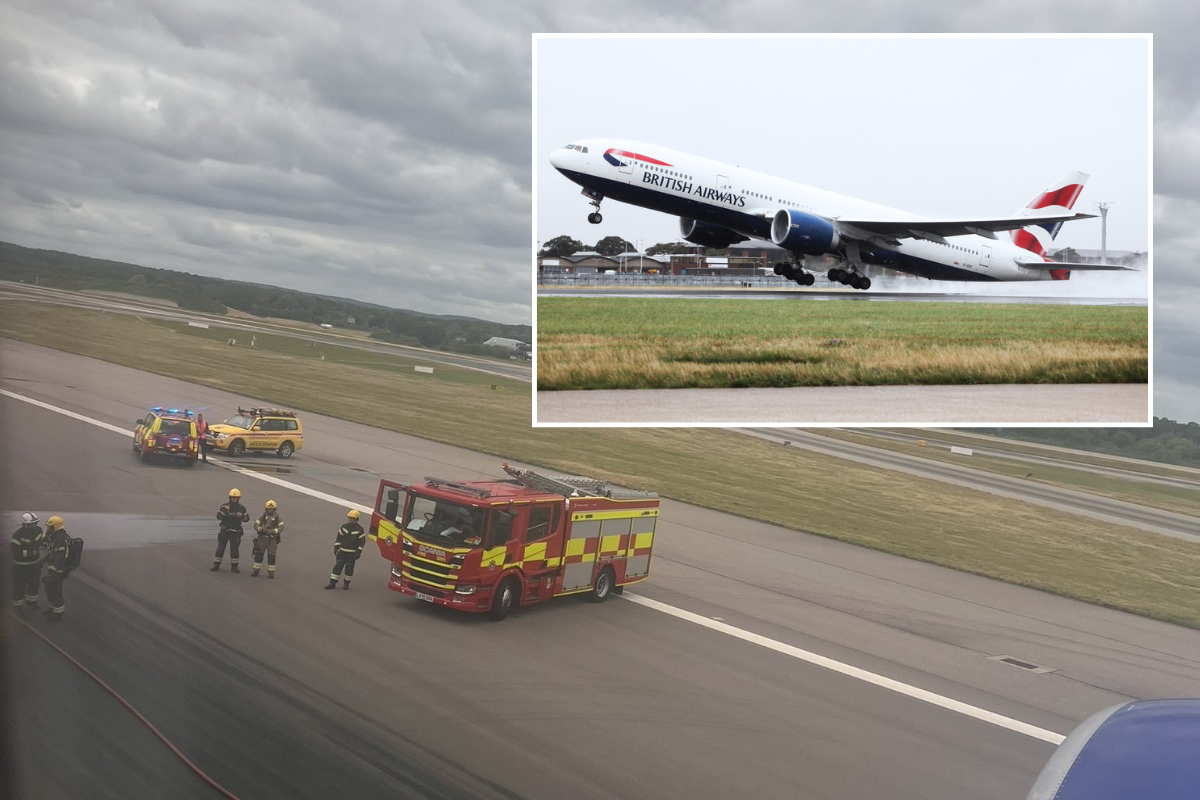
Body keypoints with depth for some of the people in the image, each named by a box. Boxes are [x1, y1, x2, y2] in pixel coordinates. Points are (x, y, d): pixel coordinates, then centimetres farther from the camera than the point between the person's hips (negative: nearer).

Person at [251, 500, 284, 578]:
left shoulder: (277, 518, 0)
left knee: (271, 556, 2)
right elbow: (256, 525, -1)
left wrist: (273, 531, -26)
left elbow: (281, 528, -10)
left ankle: (271, 572, 11)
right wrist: (261, 529, -22)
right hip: (262, 538, 1)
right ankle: (256, 571, 11)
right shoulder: (262, 517, 4)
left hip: (272, 540, -1)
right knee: (258, 554, 2)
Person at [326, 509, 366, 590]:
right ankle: (332, 583, 3)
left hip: (352, 553, -2)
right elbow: (339, 538, 8)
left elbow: (362, 541, -4)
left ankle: (346, 583, 21)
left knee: (349, 568, 6)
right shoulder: (344, 526, 2)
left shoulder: (359, 529, -7)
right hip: (342, 551, 2)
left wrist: (358, 552, -8)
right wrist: (336, 547, 3)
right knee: (337, 566, -1)